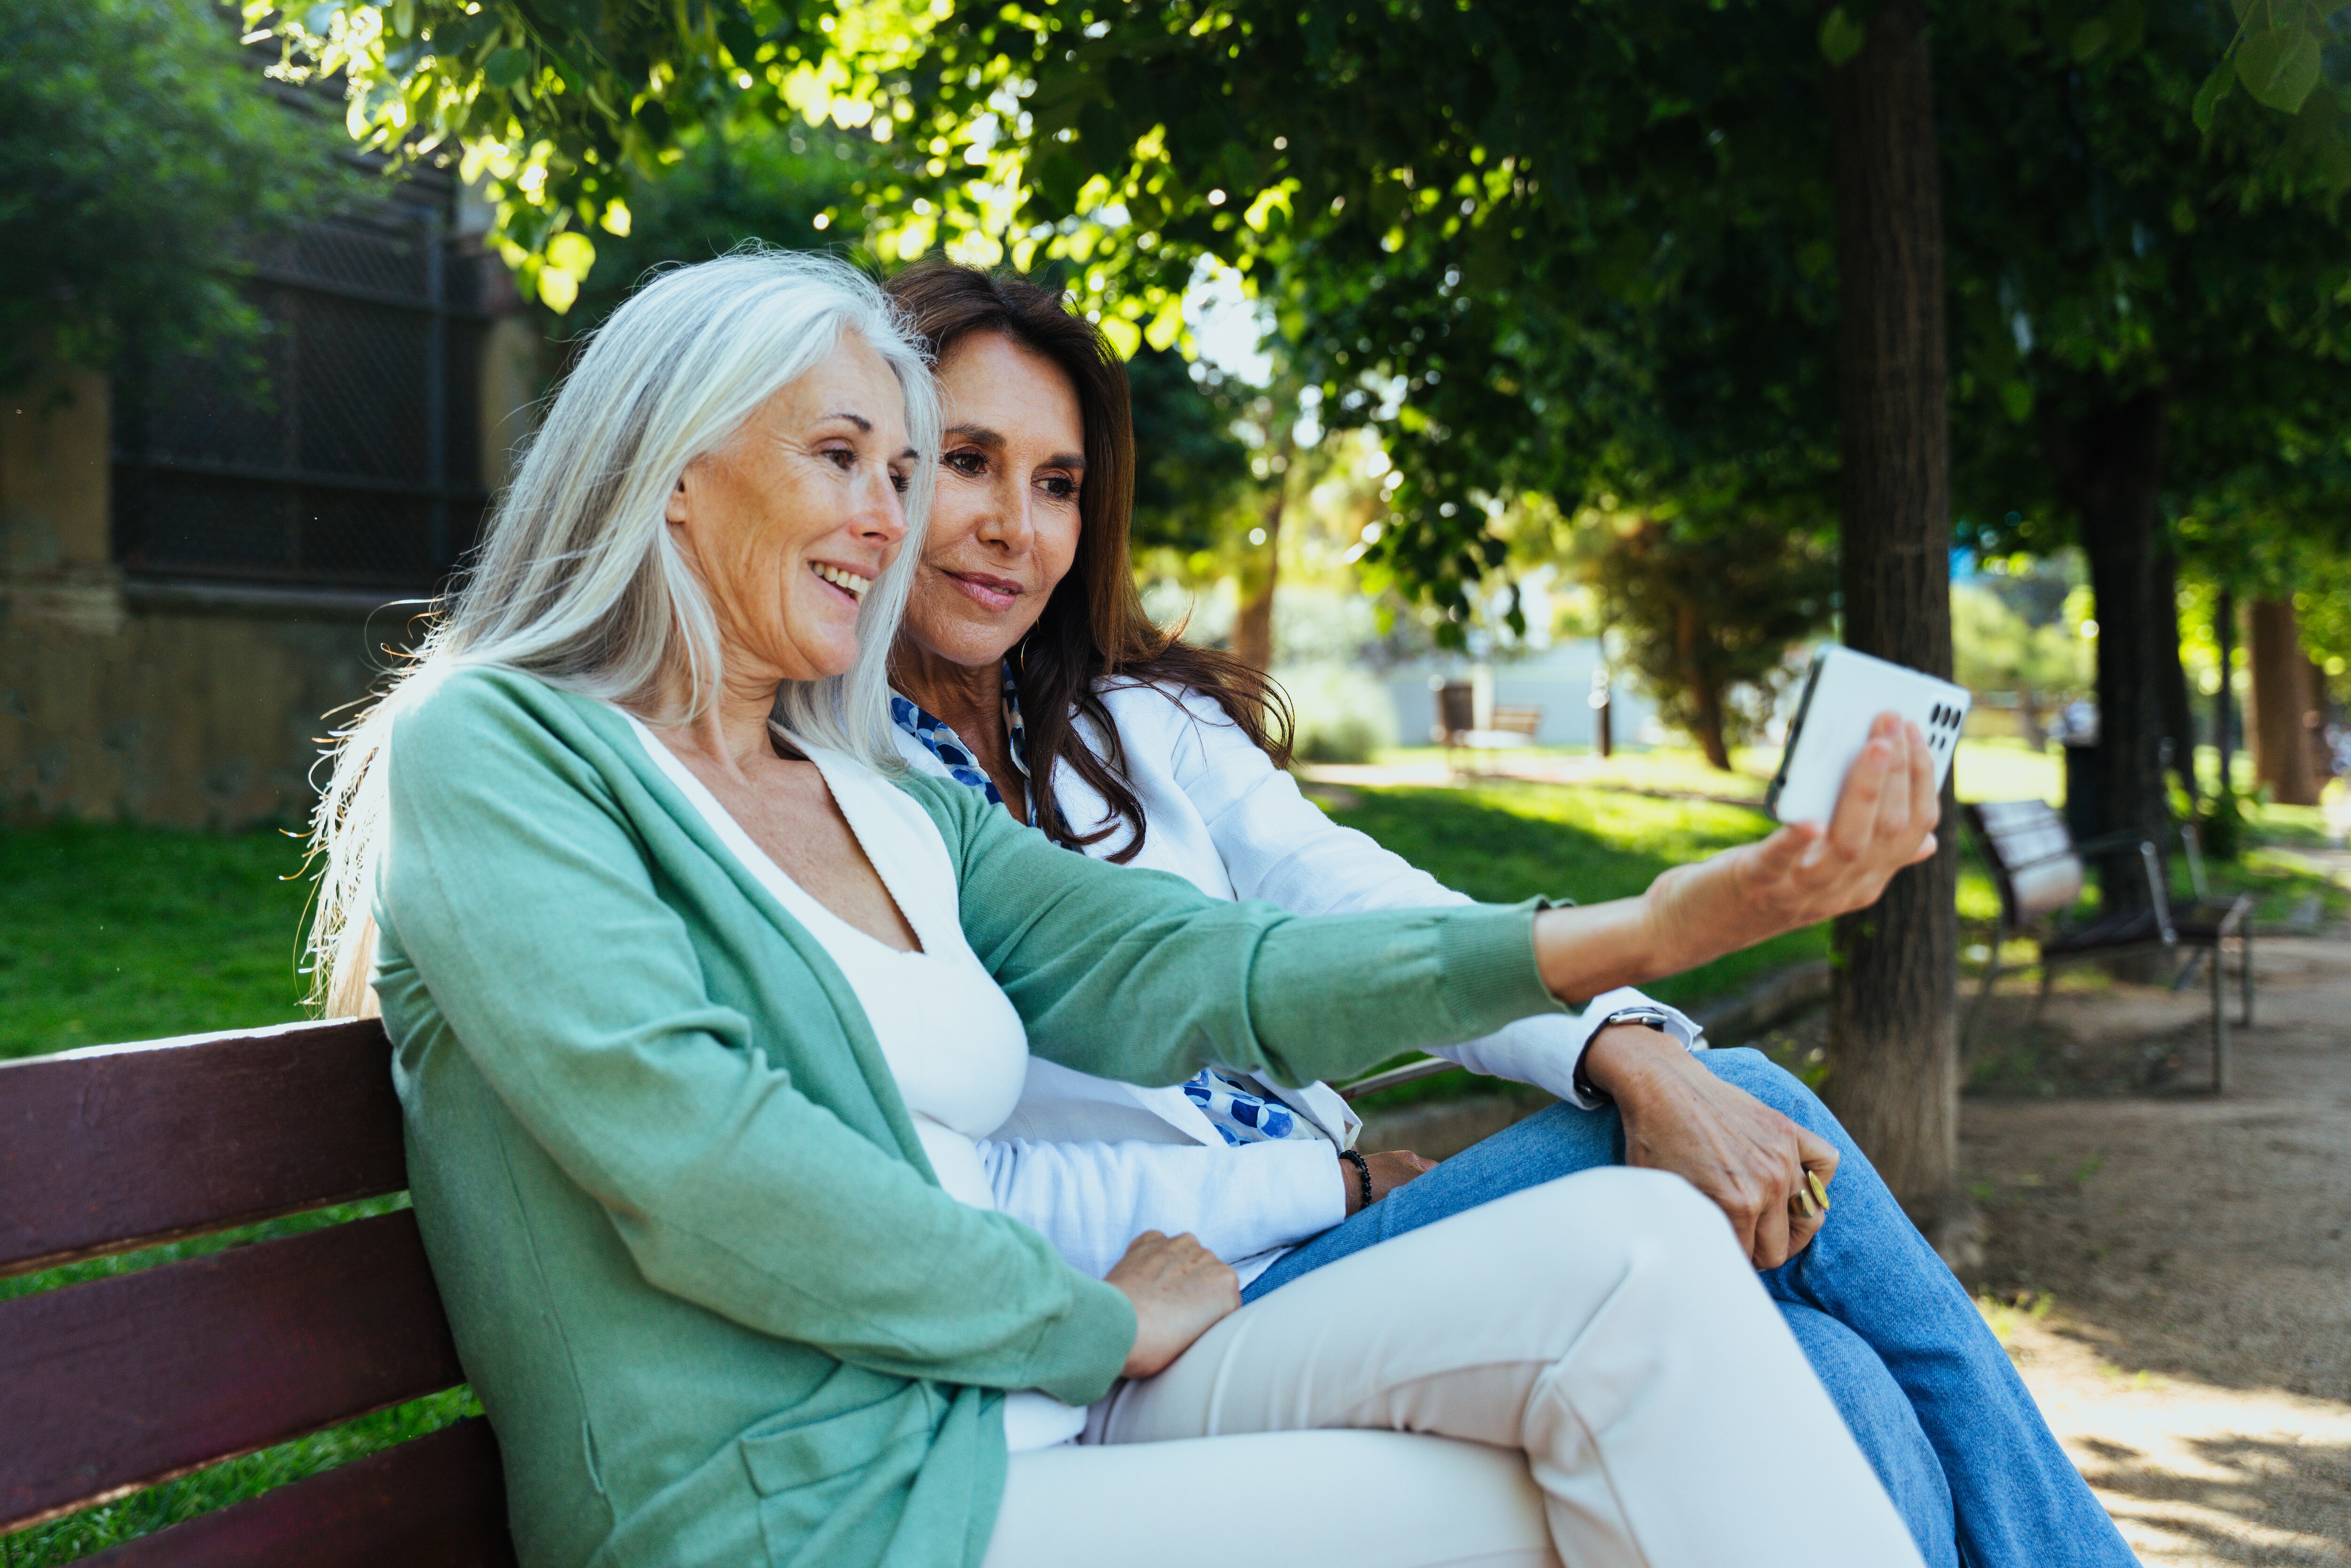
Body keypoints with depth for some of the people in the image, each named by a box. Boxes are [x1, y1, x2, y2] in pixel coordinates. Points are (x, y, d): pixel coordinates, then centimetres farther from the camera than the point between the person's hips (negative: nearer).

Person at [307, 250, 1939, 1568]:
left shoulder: (889, 801, 17)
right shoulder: (488, 749, -5)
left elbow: (1186, 974, 3)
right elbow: (700, 1174, -19)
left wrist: (1630, 936, -9)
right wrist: (1101, 1322, -7)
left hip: (1025, 1411, 7)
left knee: (1636, 1248, -10)